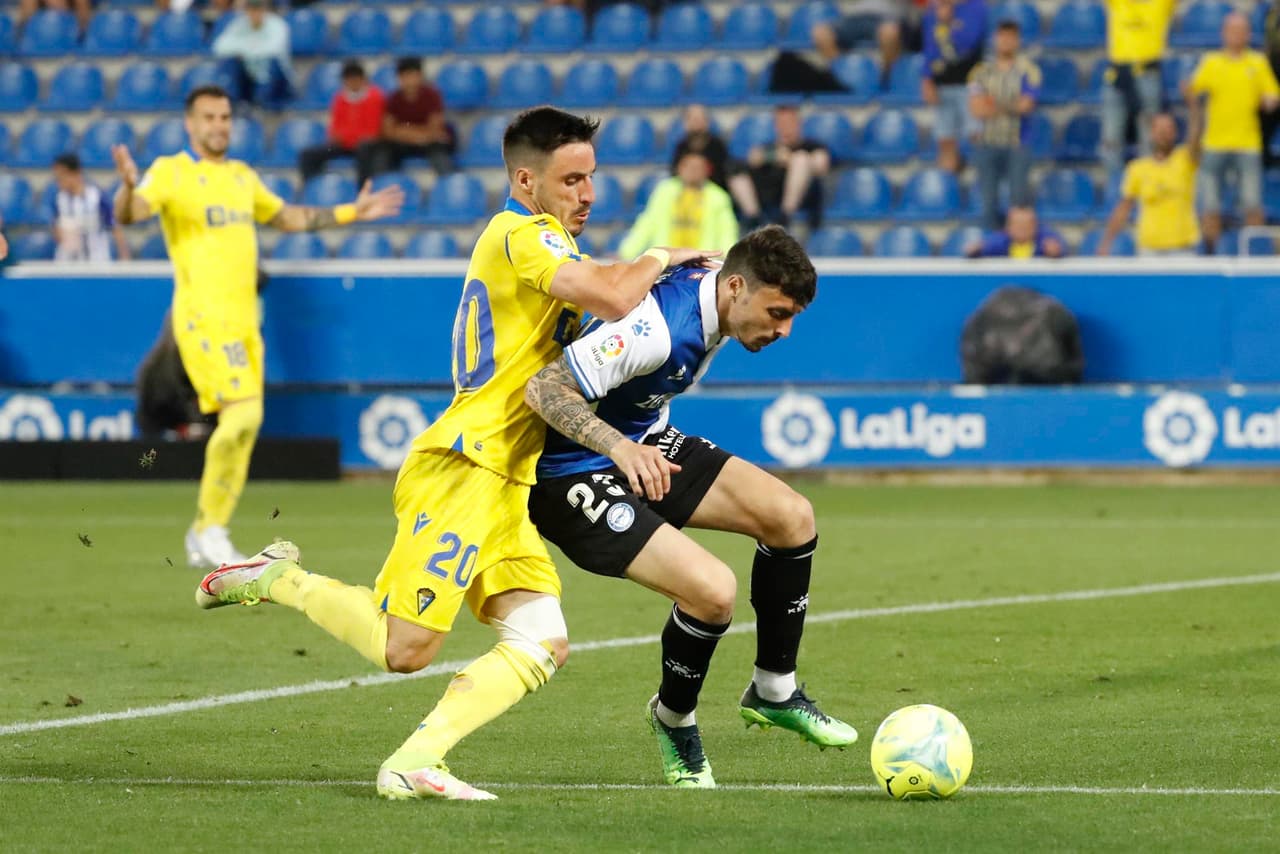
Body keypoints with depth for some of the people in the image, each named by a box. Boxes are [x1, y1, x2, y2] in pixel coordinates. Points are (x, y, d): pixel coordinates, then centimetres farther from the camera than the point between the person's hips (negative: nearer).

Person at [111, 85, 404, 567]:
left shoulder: (242, 176, 18)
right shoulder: (171, 172, -3)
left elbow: (286, 217, 32)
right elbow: (129, 214, -19)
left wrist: (353, 212, 30)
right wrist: (129, 185, -41)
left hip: (244, 318, 8)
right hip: (203, 316, -7)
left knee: (243, 425, 5)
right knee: (243, 411, -21)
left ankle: (203, 538, 15)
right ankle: (210, 526, -9)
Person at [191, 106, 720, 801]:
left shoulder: (531, 239, 21)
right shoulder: (523, 235, -9)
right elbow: (615, 301, -22)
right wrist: (657, 261, -3)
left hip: (502, 483, 10)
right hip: (465, 471, -10)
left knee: (543, 644, -5)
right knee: (405, 651, -14)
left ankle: (414, 763, -12)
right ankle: (280, 580, 6)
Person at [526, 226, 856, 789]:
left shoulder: (714, 288, -5)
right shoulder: (656, 329, -32)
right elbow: (544, 388, -34)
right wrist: (619, 447, -48)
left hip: (643, 446, 9)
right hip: (572, 476, -9)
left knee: (792, 517, 0)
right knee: (713, 591, -23)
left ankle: (773, 691, 17)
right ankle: (674, 720, 8)